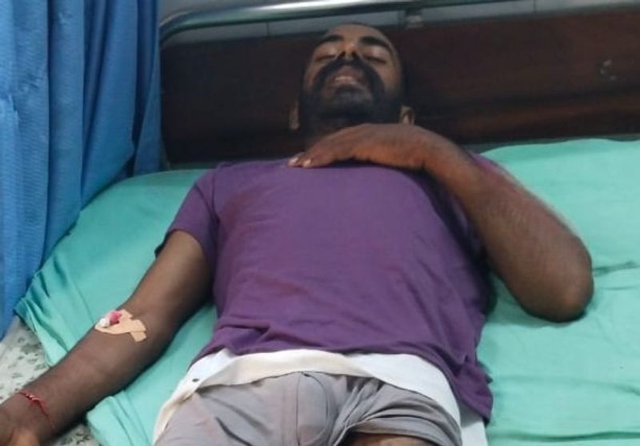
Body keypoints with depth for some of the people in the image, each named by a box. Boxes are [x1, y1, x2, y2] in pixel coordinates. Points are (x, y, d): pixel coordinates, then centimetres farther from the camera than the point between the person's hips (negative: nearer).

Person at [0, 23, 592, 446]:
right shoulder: (230, 180, 35)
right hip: (244, 378, 1)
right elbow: (148, 315, 21)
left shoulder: (453, 174, 32)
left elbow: (566, 288, 15)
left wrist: (435, 150, 16)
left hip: (406, 386, -1)